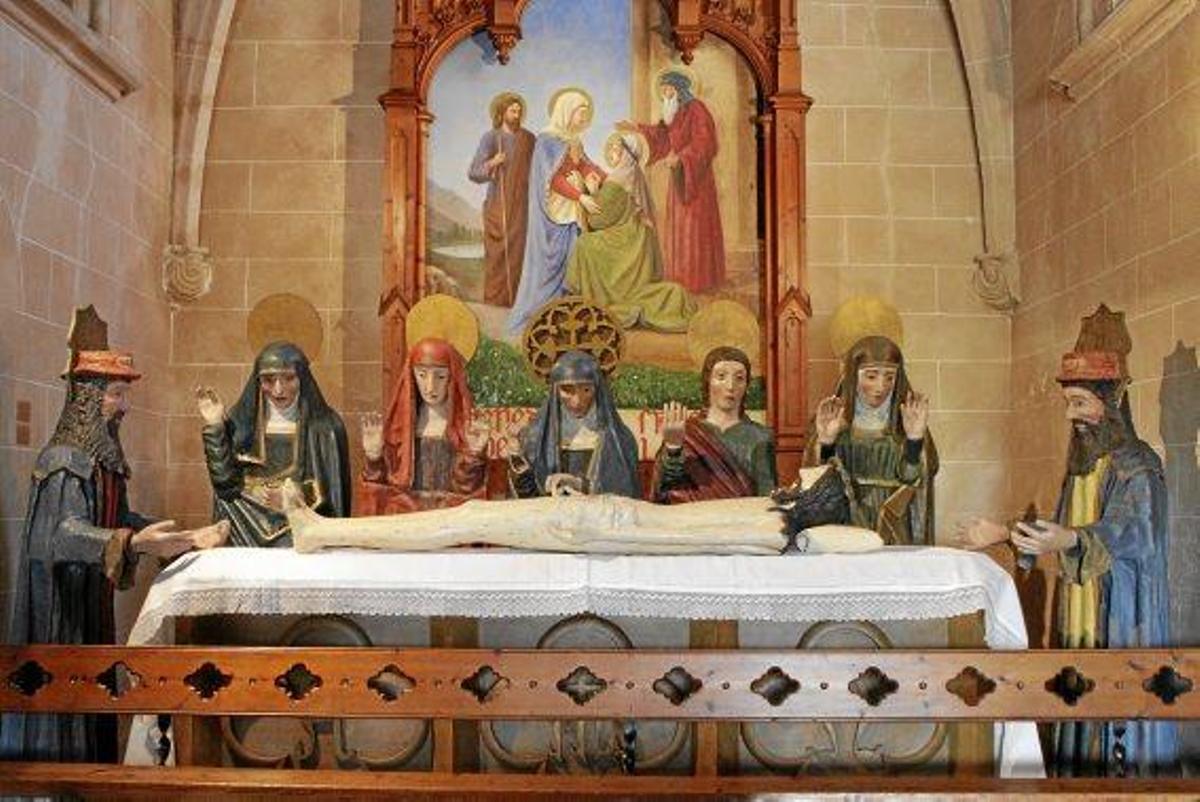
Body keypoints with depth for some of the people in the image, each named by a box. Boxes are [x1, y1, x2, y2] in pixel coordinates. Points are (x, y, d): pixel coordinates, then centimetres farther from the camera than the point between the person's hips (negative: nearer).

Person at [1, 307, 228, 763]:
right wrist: (134, 543, -43)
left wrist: (189, 538, 7)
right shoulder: (63, 459, -16)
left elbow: (123, 518, 14)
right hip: (60, 600, -9)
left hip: (91, 594, 9)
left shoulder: (104, 456, 10)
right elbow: (66, 531, -28)